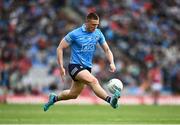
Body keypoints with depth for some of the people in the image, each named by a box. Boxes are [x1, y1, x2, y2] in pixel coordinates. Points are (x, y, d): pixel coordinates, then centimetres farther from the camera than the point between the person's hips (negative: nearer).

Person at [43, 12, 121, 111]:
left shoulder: (98, 34, 2)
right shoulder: (75, 34, -13)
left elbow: (107, 50, 8)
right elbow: (60, 48, -7)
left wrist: (111, 63, -11)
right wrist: (61, 67, -13)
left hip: (87, 68, 7)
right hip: (75, 66, -7)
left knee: (73, 94, 16)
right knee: (93, 81, -32)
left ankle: (54, 98, 42)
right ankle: (110, 99, -49)